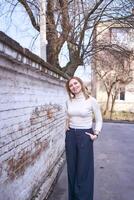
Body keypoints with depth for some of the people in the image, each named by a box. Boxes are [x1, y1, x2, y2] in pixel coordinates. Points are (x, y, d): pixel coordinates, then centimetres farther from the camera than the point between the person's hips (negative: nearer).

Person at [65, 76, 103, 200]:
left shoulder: (91, 100, -9)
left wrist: (96, 134, -8)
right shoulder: (69, 102, 4)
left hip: (85, 136, -4)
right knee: (71, 168, 13)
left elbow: (99, 120, 0)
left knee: (84, 169, 4)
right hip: (70, 136, 4)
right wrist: (67, 128, 10)